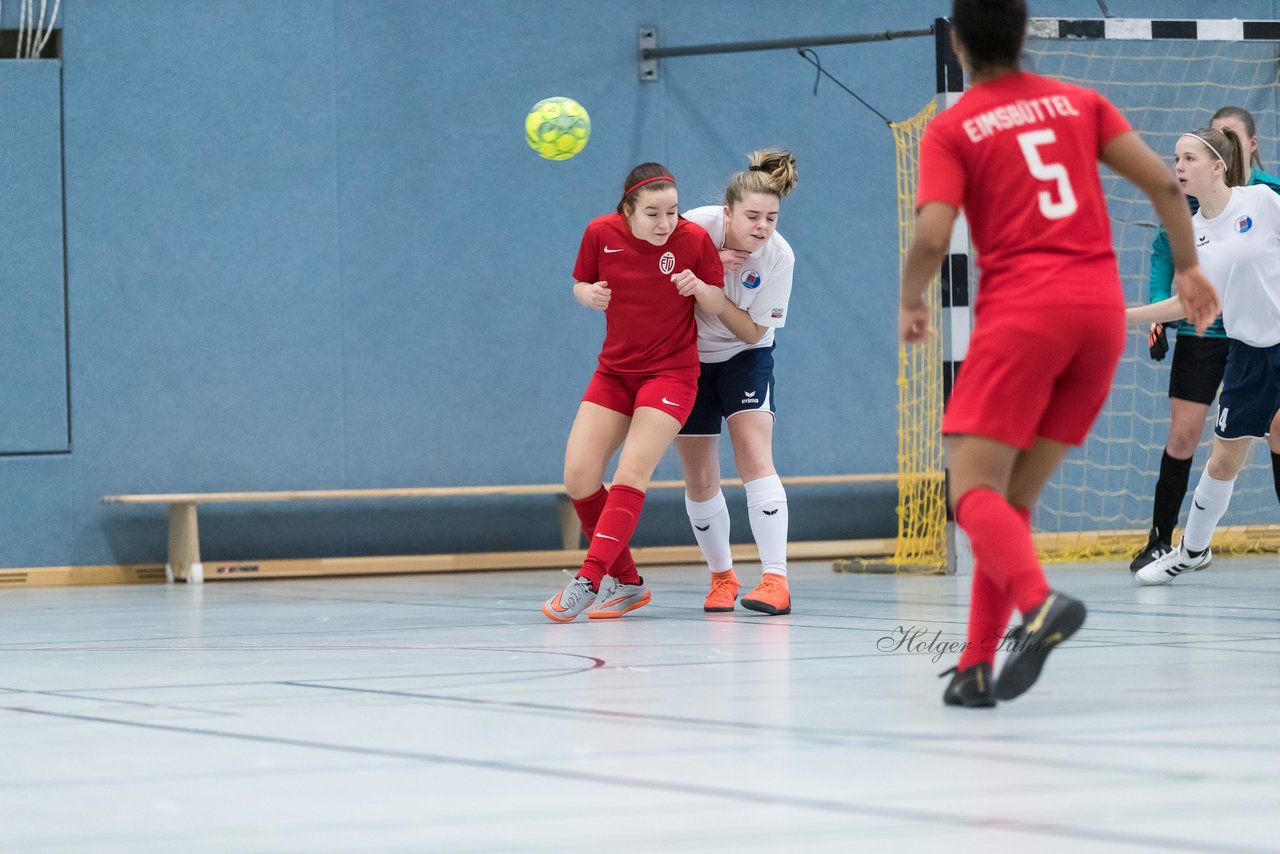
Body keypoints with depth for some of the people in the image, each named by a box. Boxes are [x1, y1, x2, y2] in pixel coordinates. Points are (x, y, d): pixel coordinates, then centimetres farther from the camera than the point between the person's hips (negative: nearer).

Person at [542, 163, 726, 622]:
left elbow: (718, 306, -3)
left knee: (631, 475, -19)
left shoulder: (694, 239, -13)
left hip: (671, 372, -4)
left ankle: (588, 581, -22)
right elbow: (581, 284, 8)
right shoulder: (601, 233, -7)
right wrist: (590, 294, -15)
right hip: (614, 371, 4)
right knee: (578, 477, -5)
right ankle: (627, 583, 7)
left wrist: (698, 287, -25)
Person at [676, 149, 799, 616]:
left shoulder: (779, 256, -23)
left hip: (745, 356, -1)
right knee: (699, 479, 3)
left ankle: (775, 578, -24)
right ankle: (722, 577, 21)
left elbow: (753, 331, -19)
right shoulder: (694, 226, -25)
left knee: (754, 452, -20)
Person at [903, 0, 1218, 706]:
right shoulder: (1079, 102, 14)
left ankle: (1039, 601, -35)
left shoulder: (951, 130, 2)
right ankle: (978, 665, 4)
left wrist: (910, 305, 8)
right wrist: (1187, 266, 17)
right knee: (1014, 496, 11)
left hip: (1022, 310, -5)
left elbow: (932, 238, -10)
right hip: (1103, 308, 5)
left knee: (973, 488, -6)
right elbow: (1162, 181, 7)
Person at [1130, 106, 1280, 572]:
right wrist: (1159, 311, -2)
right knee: (1182, 434, -1)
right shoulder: (1191, 194, -1)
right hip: (1201, 329, 0)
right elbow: (1164, 249, 6)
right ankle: (1160, 541, 10)